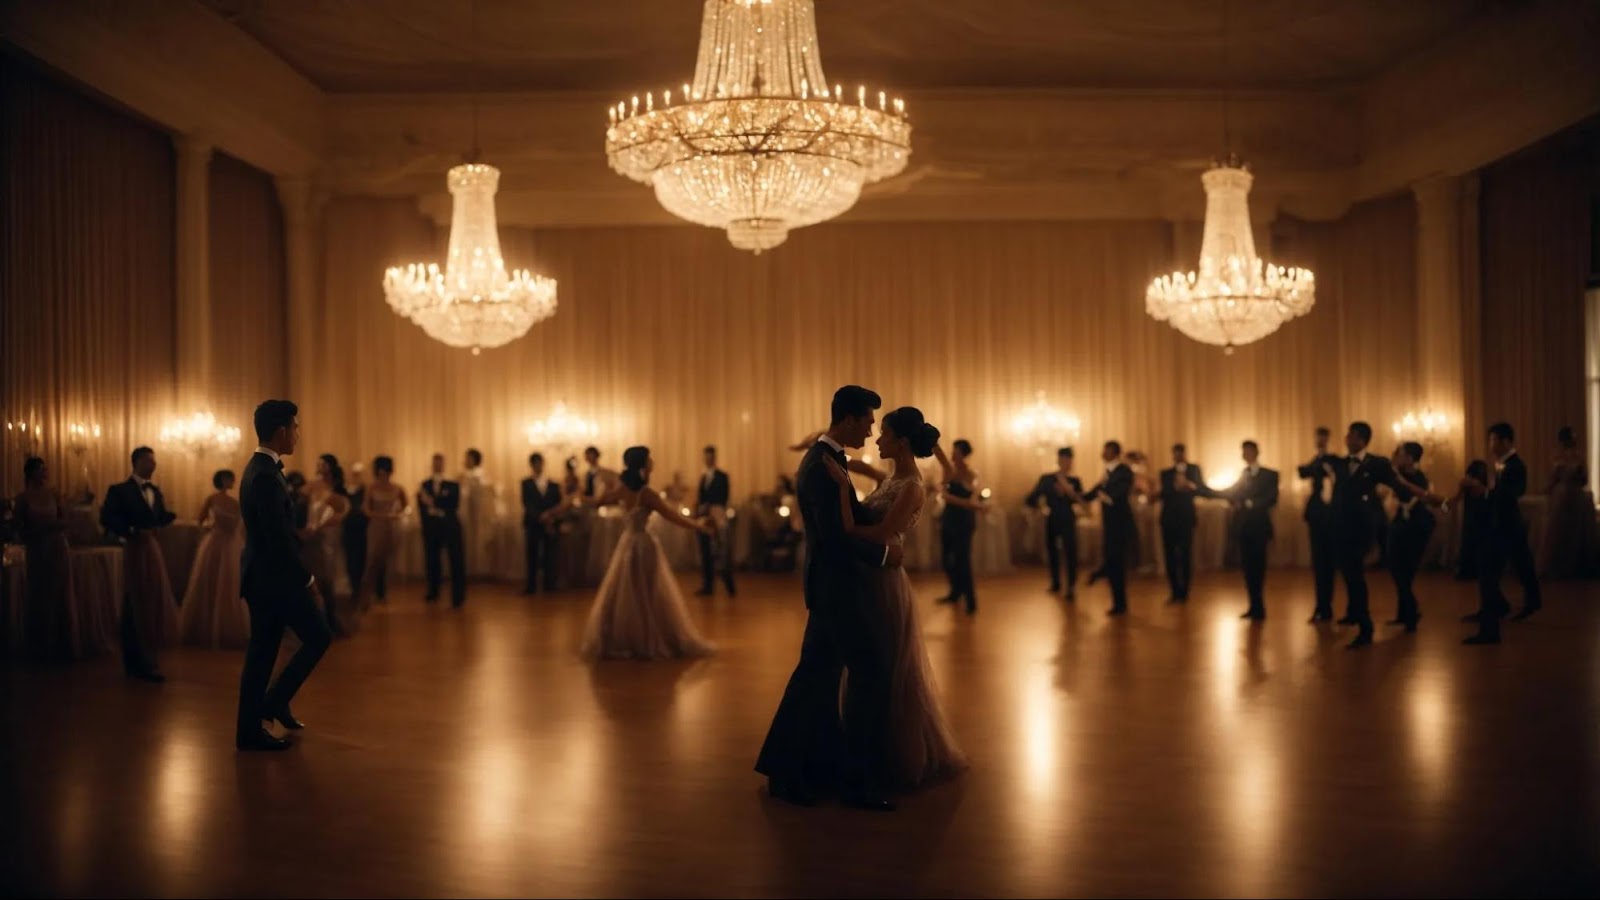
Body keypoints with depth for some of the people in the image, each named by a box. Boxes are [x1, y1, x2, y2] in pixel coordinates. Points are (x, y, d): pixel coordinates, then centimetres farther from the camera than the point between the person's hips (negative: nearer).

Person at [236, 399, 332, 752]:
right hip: (275, 577, -10)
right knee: (318, 637, 0)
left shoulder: (259, 468, 13)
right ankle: (275, 702, 7)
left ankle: (250, 730, 17)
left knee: (263, 651, 12)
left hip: (263, 576, 10)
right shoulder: (266, 476, -19)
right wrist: (307, 579, -15)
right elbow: (278, 539, -21)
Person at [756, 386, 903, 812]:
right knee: (870, 672, -5)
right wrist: (883, 553, -16)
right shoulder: (823, 466, -19)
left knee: (816, 675, 13)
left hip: (832, 584, 10)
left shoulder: (823, 458, 13)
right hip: (836, 586, -10)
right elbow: (835, 535, -25)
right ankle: (859, 781, 3)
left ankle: (785, 772, 20)